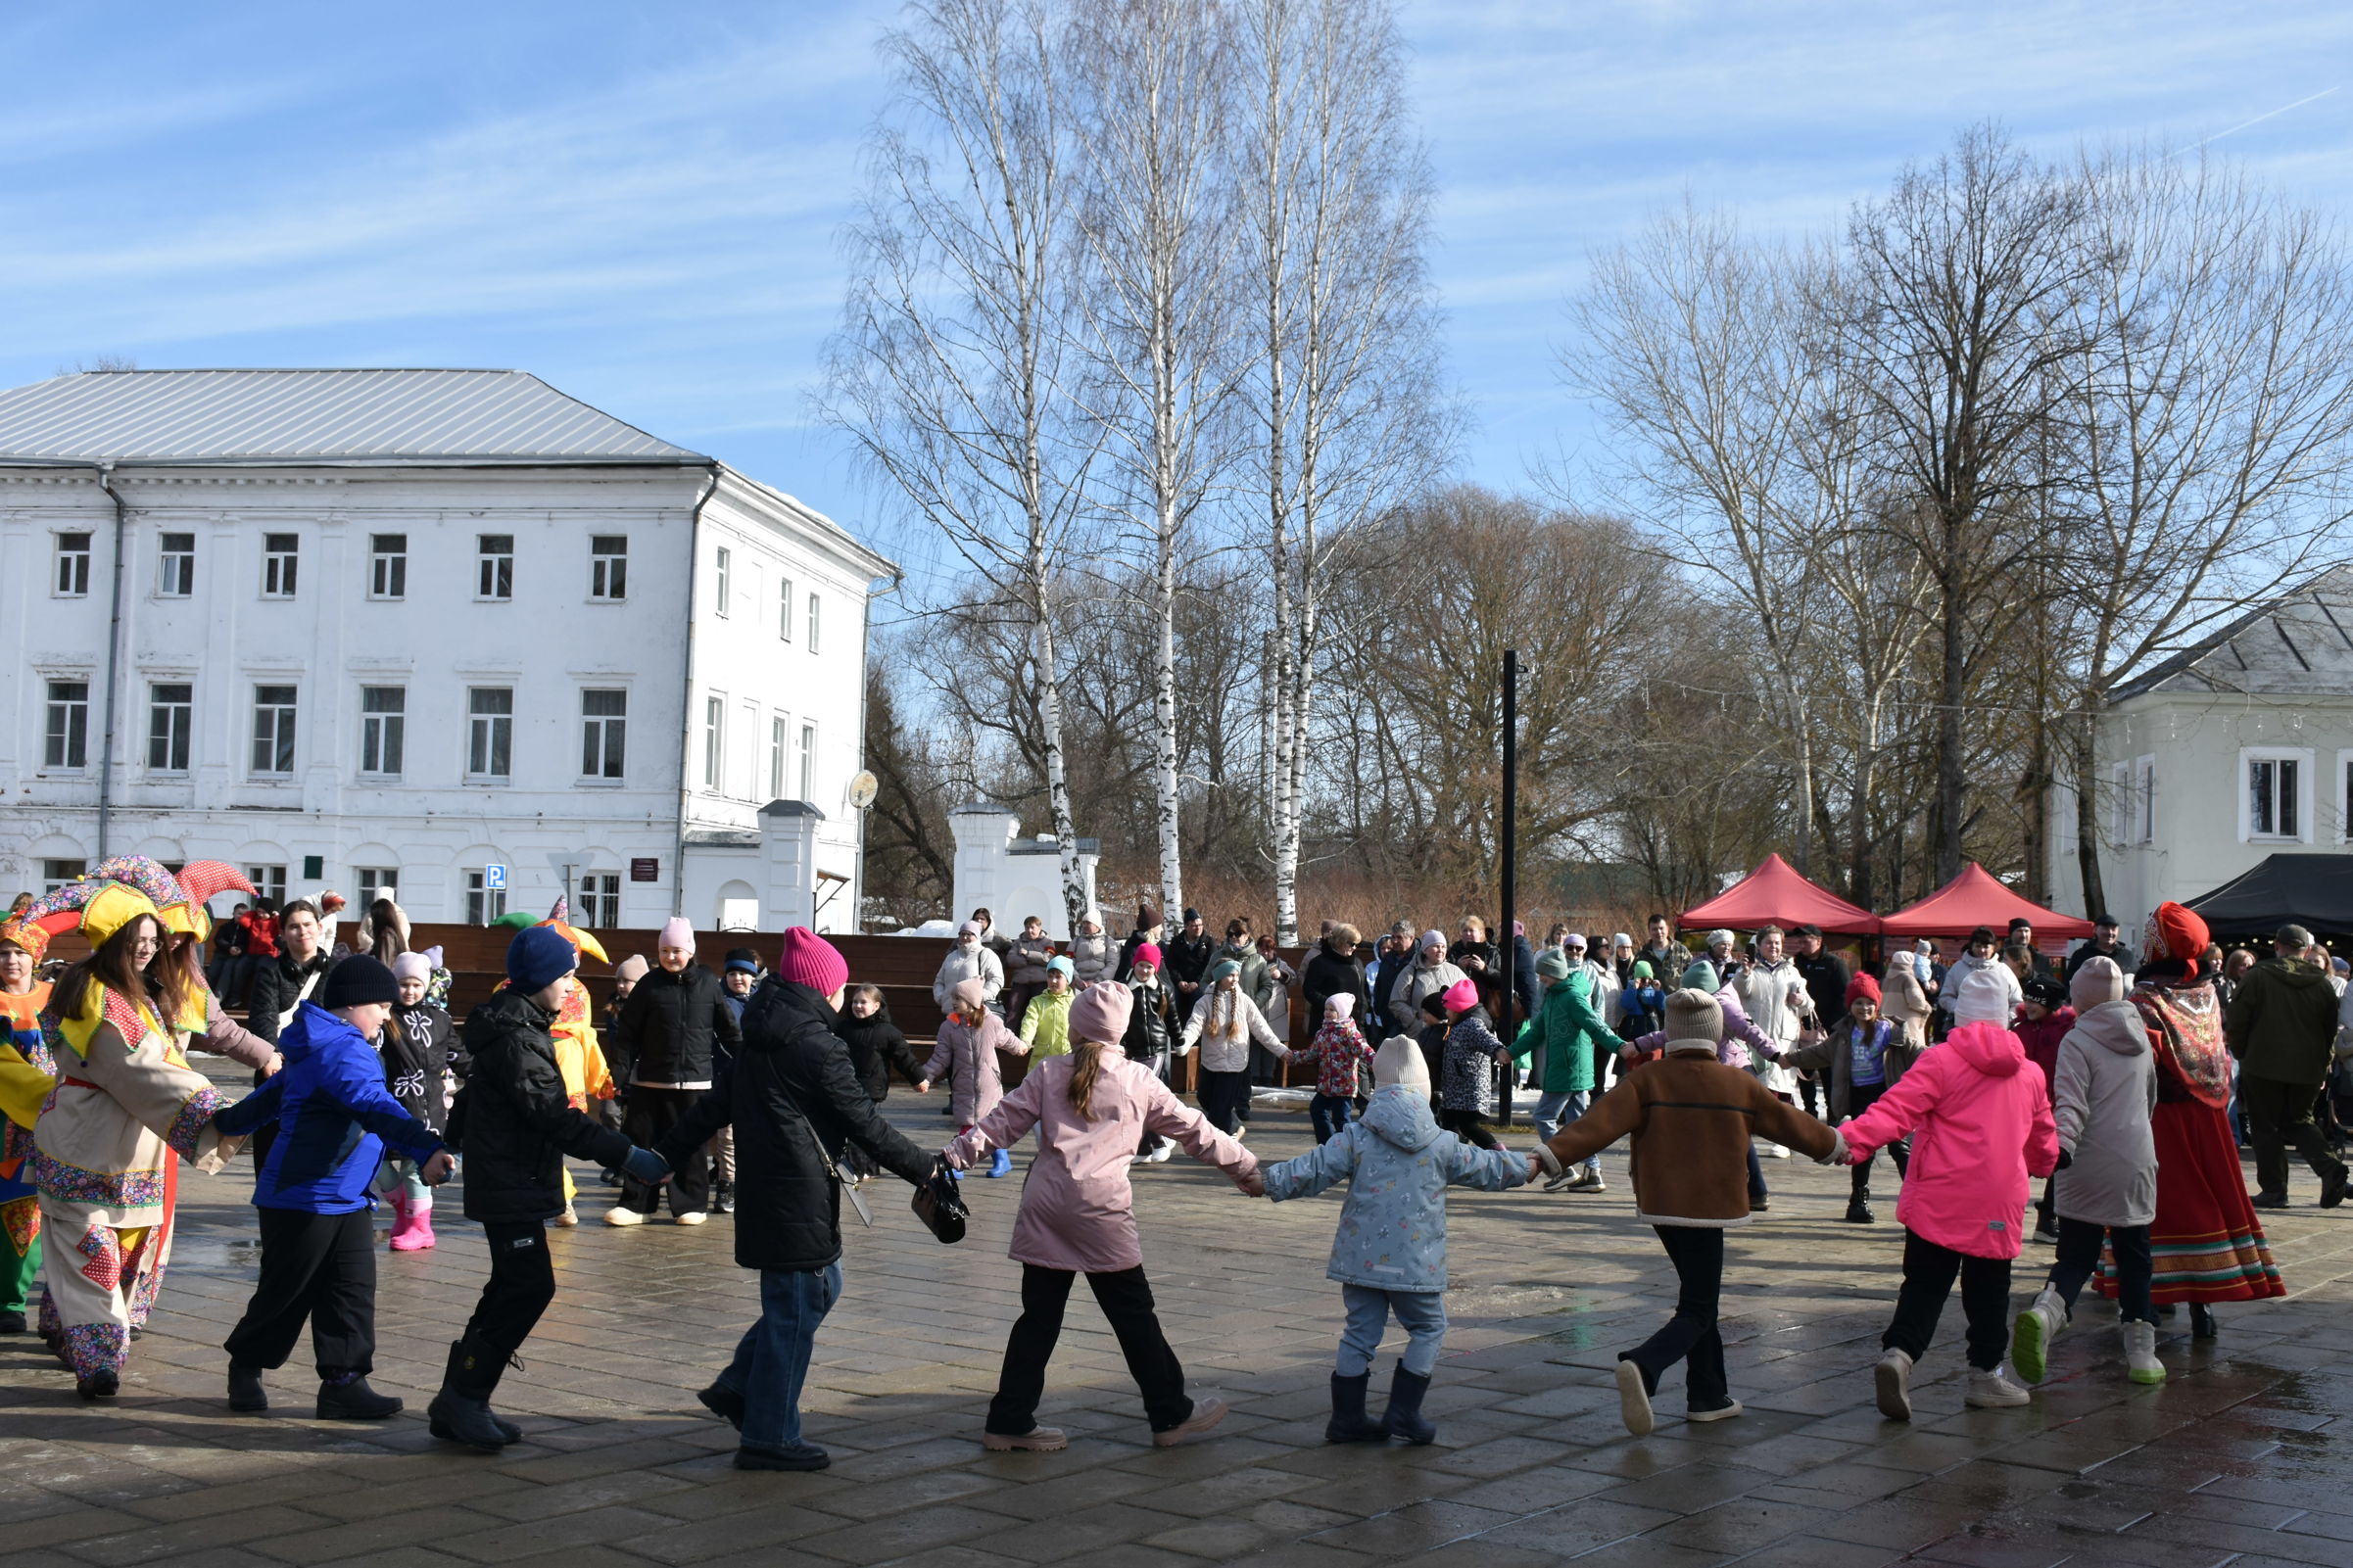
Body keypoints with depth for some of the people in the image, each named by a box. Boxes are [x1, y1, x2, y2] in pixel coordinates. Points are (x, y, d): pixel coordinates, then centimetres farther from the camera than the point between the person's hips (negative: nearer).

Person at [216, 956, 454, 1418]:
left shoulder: (317, 1048, 16)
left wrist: (229, 1123, 47)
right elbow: (374, 1107, -37)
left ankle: (344, 1380, 3)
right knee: (287, 1293, 5)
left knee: (353, 1293, 3)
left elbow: (272, 1095, 31)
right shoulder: (341, 1051, -19)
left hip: (348, 1201, 10)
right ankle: (246, 1367, 25)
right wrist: (424, 1148, -49)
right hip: (304, 1200, -10)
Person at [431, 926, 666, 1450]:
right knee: (530, 1287, -11)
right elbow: (553, 1114, -27)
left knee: (515, 1288, 12)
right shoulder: (515, 1036, -19)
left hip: (515, 1183, 11)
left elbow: (470, 1102, 26)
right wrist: (625, 1155, -29)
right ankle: (461, 1401, -3)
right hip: (510, 1186, -11)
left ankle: (460, 1401, 17)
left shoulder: (518, 1026, 14)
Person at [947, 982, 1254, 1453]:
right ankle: (1170, 1415, 17)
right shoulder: (1138, 1082, 6)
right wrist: (1249, 1171, 21)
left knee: (1039, 1317, 9)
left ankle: (1009, 1421, 13)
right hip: (1101, 1210, -3)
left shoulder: (1048, 1074, 9)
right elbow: (1196, 1132, 12)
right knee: (1135, 1316, 7)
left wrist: (954, 1156, 5)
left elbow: (1003, 1122, 2)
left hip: (1044, 1209, 3)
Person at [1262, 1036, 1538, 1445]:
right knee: (1428, 1329, 14)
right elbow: (1487, 1168, 15)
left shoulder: (1355, 1138, -3)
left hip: (1360, 1258, 2)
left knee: (1361, 1332, 11)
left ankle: (1347, 1416, 14)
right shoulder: (1441, 1145, 0)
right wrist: (1530, 1166, 32)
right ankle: (1403, 1411, 9)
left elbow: (1313, 1170, -6)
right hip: (1416, 1264, -2)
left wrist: (1267, 1180, 3)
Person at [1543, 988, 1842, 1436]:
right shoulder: (1740, 1085, -2)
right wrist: (1834, 1146, 29)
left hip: (1660, 1207, 3)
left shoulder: (1644, 1080, -4)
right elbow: (1791, 1123, 11)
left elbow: (1600, 1123, -17)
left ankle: (1709, 1396, 23)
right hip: (1709, 1208, -3)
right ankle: (1642, 1367, -28)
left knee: (1698, 1296, 20)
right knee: (1696, 1312, -1)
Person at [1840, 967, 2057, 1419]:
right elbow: (2043, 1139, 24)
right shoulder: (2029, 1074, 10)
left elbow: (1898, 1109, -19)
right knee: (1988, 1290, 15)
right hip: (1998, 1204, 2)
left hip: (1938, 1197, -2)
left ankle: (1898, 1353, -18)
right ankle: (1984, 1374, 20)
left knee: (1924, 1284, 1)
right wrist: (2043, 1165, 46)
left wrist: (1852, 1139, -27)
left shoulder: (1940, 1061, -5)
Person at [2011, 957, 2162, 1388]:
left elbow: (2071, 1105, -20)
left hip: (2086, 1171, -3)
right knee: (2133, 1256, 13)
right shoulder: (2141, 1038, 11)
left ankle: (2046, 1309, -25)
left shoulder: (2077, 1041, -6)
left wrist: (2062, 1146, -28)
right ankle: (2141, 1350, 11)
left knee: (2075, 1256, 3)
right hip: (2136, 1164, 3)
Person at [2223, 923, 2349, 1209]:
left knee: (2266, 1128, 5)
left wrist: (2241, 1054, 9)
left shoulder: (2258, 976, -7)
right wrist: (2322, 1065, 18)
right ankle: (2329, 1167, -4)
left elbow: (2236, 1021, -7)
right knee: (2298, 1122, 18)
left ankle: (2273, 1190, 5)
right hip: (2308, 1070, 4)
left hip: (2263, 1067, -4)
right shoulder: (2322, 983, 4)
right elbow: (2331, 1031, 9)